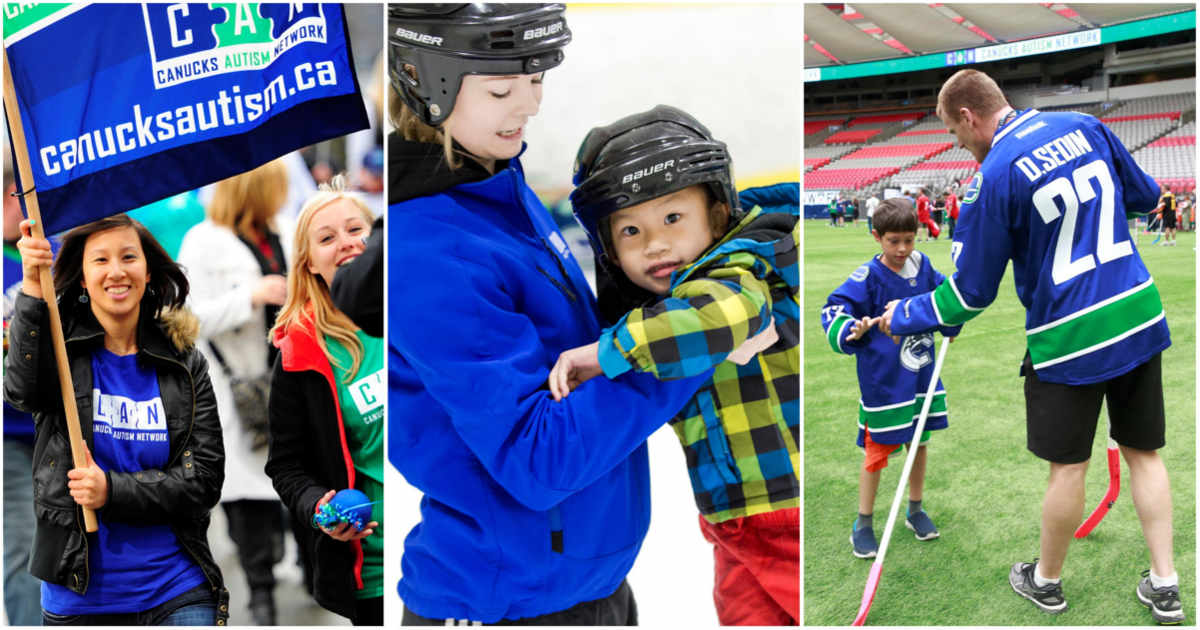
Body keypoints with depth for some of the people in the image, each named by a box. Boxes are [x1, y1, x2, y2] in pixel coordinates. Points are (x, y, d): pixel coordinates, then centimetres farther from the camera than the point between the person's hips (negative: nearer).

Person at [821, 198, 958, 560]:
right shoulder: (868, 277, -16)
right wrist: (852, 332, -37)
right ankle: (863, 525, 16)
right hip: (882, 381, -6)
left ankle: (916, 510, 36)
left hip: (922, 376, 6)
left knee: (920, 443, 17)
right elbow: (833, 311, -20)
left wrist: (950, 321, 9)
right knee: (877, 451, 1)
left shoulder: (922, 266, 1)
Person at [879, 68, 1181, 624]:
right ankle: (1164, 587, 21)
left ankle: (1046, 581, 28)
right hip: (1140, 316, 6)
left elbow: (971, 293, -9)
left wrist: (903, 317, 5)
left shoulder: (994, 177, -15)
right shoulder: (1085, 126, 2)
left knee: (1067, 466, 9)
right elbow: (1145, 195, 17)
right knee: (1143, 452, 16)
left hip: (1069, 335, -6)